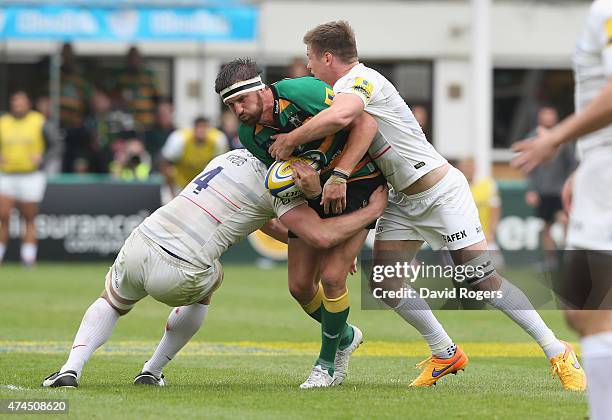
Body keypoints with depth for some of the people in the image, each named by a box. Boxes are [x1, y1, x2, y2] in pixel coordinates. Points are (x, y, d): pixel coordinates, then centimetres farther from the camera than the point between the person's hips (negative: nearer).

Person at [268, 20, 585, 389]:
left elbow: (339, 117, -42)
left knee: (483, 280, -9)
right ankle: (446, 354, 12)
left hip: (442, 190, -9)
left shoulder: (359, 80, -21)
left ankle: (558, 352, 1)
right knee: (384, 280, -1)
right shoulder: (349, 85, 9)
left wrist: (291, 140, -29)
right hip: (404, 202, 9)